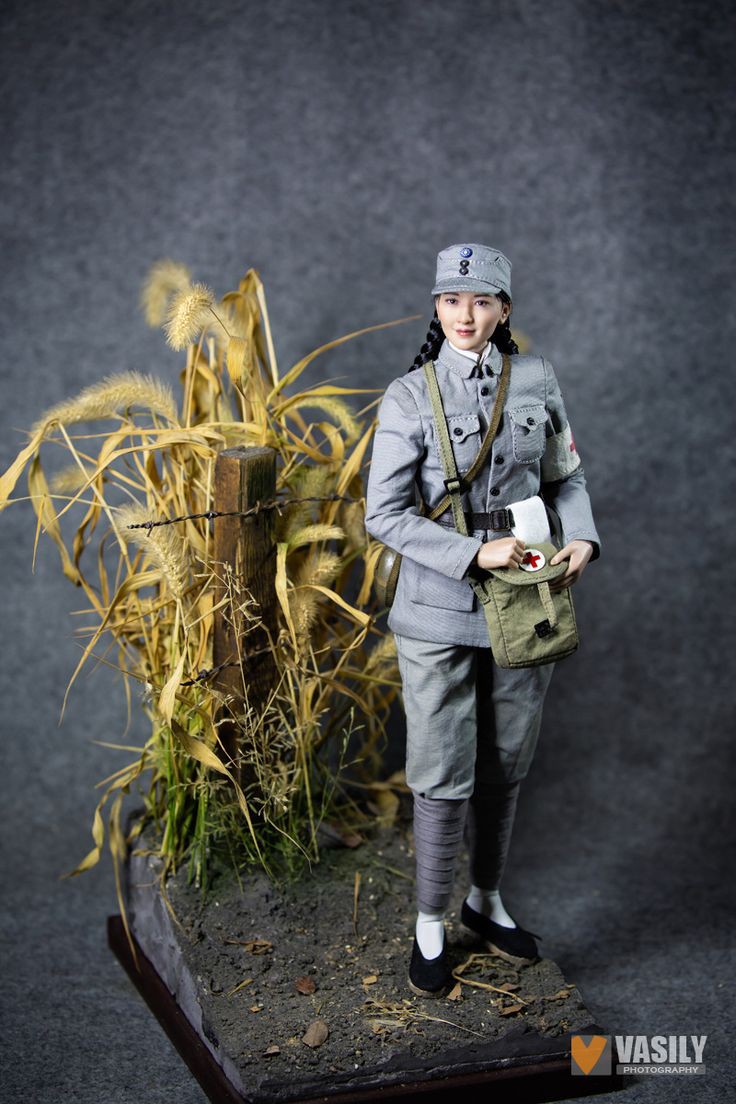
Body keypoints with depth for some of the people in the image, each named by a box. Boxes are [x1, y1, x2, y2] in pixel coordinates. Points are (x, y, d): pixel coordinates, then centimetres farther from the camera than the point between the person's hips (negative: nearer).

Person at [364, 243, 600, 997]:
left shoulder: (537, 380, 2)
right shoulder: (409, 396, -8)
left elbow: (566, 477, 12)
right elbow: (384, 514, -11)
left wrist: (581, 539, -7)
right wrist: (477, 554, -19)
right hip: (440, 608, -3)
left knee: (506, 764, 15)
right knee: (443, 774, 3)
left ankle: (486, 900, 35)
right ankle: (430, 925, 21)